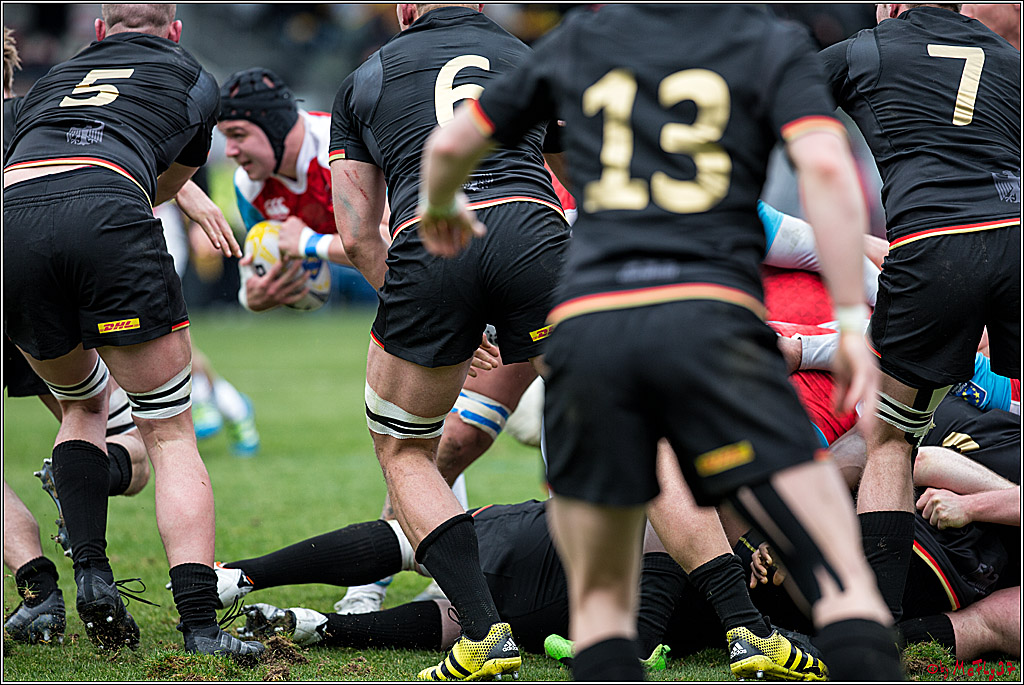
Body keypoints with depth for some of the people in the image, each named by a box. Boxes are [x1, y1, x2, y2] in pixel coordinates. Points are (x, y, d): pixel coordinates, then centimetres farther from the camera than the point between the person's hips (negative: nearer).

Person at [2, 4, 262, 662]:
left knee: (83, 405, 29)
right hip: (107, 223, -3)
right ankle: (200, 626, -8)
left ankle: (91, 575, 9)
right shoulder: (193, 77, 30)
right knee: (171, 435, 7)